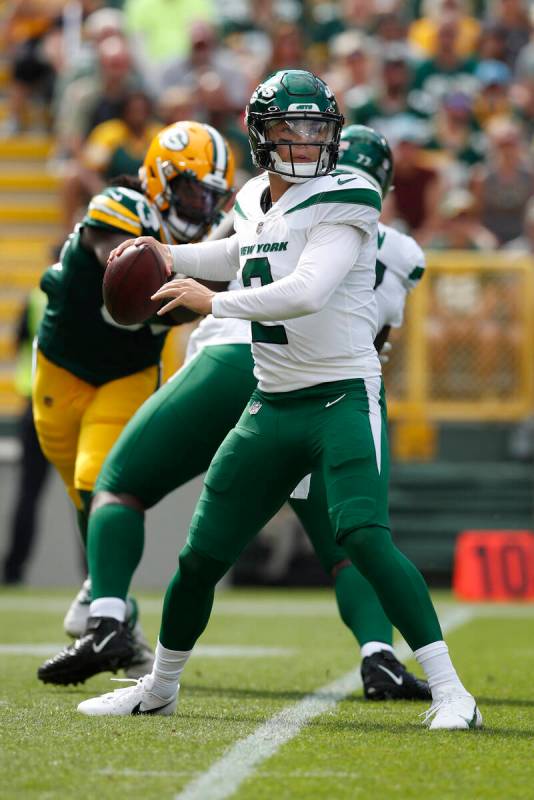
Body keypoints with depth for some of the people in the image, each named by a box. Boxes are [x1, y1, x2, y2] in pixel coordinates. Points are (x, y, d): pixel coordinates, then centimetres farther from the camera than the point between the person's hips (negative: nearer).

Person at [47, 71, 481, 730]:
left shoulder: (342, 204, -12)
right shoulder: (256, 204, 10)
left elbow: (306, 292, -27)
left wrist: (212, 301, -18)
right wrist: (174, 258, 28)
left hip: (343, 400, -7)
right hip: (271, 405, 7)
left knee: (363, 537, -25)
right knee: (202, 554, 10)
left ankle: (450, 693, -21)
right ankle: (159, 688, 32)